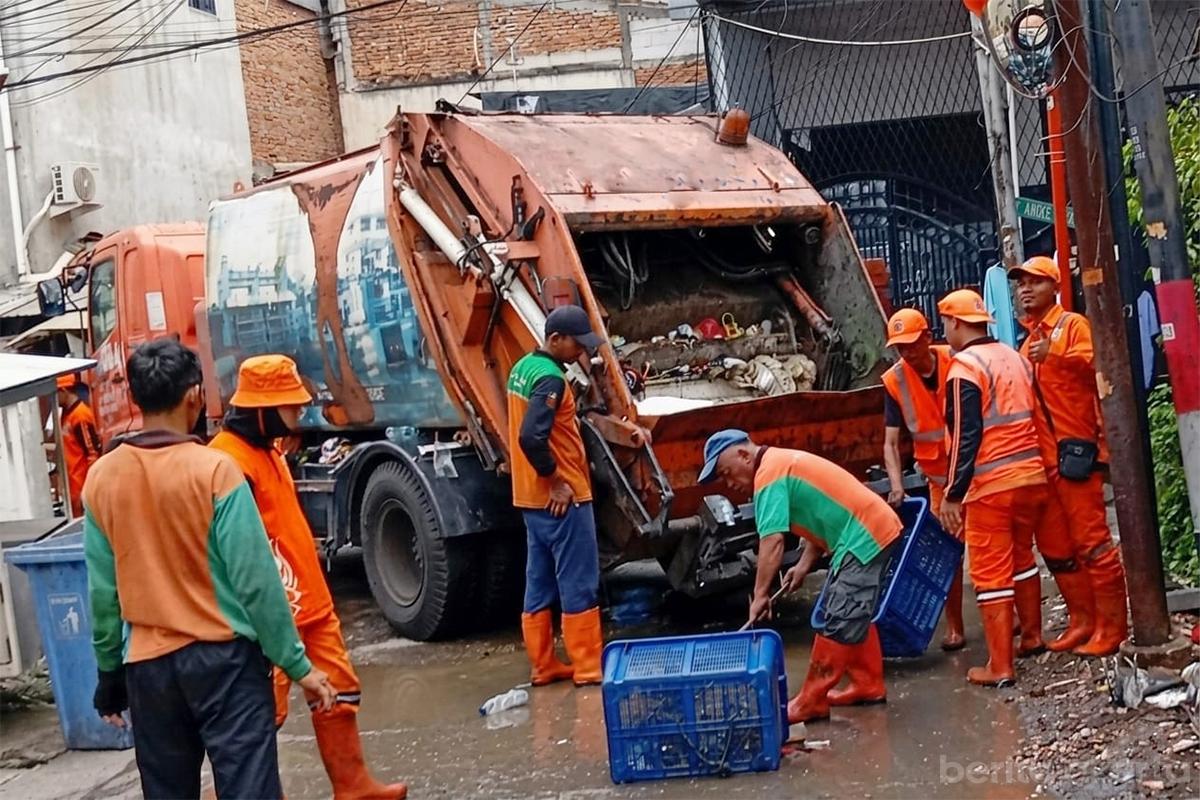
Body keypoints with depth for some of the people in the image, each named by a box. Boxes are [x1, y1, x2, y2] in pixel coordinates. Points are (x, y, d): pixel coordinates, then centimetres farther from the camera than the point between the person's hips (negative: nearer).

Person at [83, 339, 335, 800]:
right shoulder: (213, 469, -14)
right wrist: (297, 664, -6)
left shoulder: (101, 478, 0)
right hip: (223, 657, -5)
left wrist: (109, 670, 17)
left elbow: (102, 590, 5)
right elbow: (256, 580, -13)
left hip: (147, 665, 5)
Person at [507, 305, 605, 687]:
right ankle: (589, 666, 3)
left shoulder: (523, 367, 12)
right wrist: (556, 481, -19)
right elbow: (531, 437, -29)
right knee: (579, 584, -2)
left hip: (532, 497, 10)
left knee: (539, 583, 12)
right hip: (562, 498, -10)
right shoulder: (550, 378, -18)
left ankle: (543, 665, 18)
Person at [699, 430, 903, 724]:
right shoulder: (783, 463, 16)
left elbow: (772, 542, -22)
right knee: (854, 616, 21)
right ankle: (868, 685, 29)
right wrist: (804, 566, 11)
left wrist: (760, 595, -19)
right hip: (874, 530, 11)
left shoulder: (769, 475, -14)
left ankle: (811, 703, -2)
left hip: (865, 537, -11)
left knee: (838, 623, -6)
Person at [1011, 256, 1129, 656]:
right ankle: (1083, 620, 20)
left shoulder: (1073, 324, -4)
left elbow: (1096, 362, -24)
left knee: (1092, 540, -6)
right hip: (1042, 457, 8)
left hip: (1074, 451, -8)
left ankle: (1111, 626, 0)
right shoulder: (1028, 338, 20)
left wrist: (1056, 354, -38)